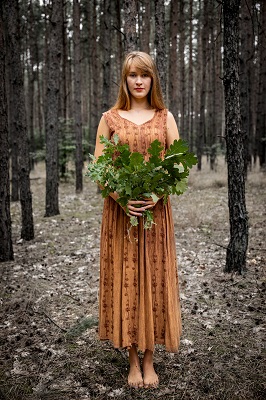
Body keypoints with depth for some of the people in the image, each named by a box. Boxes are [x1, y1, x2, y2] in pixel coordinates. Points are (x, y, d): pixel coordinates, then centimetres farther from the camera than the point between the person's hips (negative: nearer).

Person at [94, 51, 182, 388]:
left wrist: (158, 194, -14)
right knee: (124, 281, 3)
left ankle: (149, 360, 20)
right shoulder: (109, 118, 5)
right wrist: (120, 197, -15)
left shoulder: (165, 117, 7)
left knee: (153, 280, 4)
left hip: (156, 210, 1)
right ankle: (133, 361, 19)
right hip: (119, 210, 0)